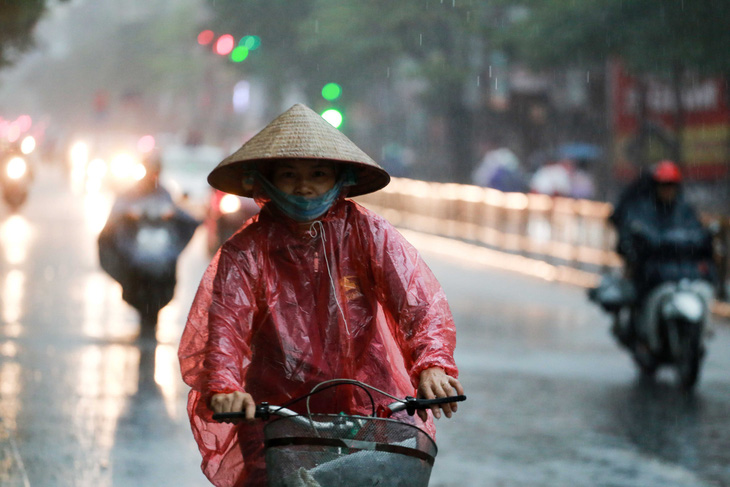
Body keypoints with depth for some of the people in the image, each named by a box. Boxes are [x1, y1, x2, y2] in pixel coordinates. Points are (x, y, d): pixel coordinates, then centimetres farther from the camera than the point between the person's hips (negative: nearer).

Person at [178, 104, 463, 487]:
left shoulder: (366, 233, 0)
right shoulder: (246, 250, -2)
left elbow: (417, 298, -10)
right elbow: (225, 319, -16)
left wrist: (432, 363, -30)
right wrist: (224, 386, -36)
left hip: (368, 408, 0)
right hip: (277, 411, 0)